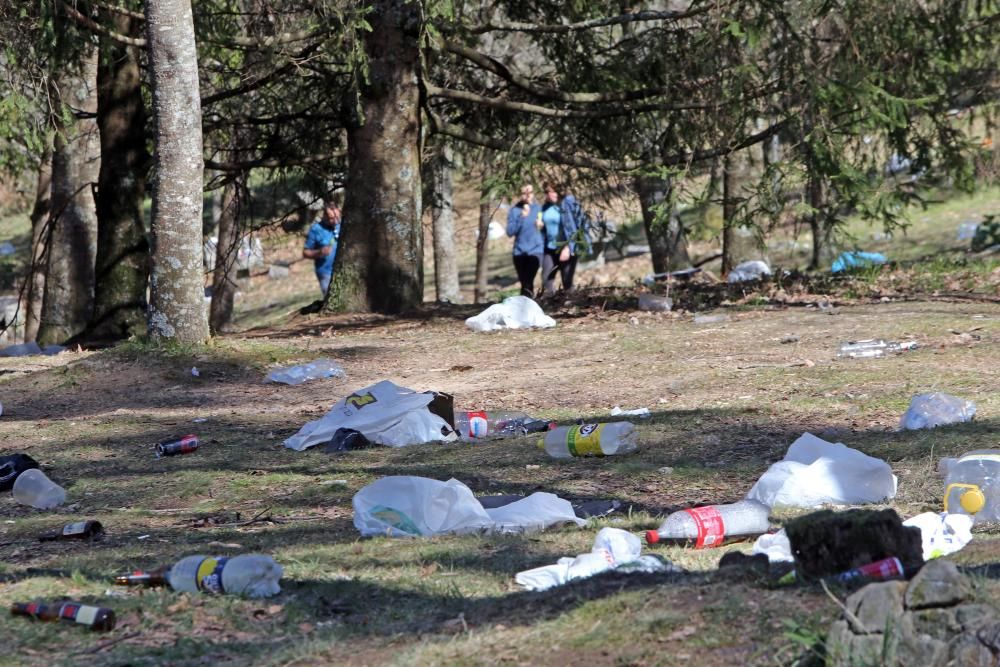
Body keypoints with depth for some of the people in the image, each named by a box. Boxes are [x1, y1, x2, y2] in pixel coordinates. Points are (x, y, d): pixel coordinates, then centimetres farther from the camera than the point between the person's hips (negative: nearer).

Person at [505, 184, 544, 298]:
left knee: (528, 284, -19)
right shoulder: (515, 210, 1)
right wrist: (521, 217, -16)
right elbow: (510, 231, -7)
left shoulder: (538, 208, 3)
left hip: (535, 250, -2)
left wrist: (541, 225, -7)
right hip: (519, 252, 2)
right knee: (524, 283, 11)